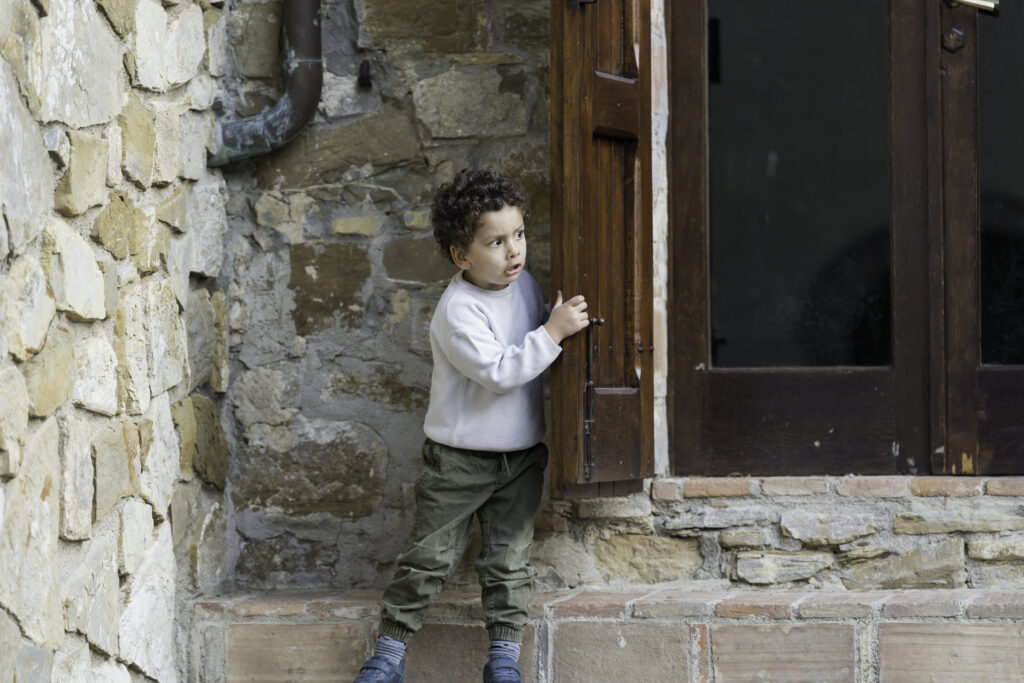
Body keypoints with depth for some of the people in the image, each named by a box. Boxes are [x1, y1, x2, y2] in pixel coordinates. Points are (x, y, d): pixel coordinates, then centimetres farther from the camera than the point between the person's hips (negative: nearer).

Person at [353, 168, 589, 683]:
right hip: (460, 460, -5)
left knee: (509, 559, 7)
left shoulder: (524, 285, 3)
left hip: (521, 457, 6)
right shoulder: (458, 309, -21)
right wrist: (552, 333, -27)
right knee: (429, 557, 0)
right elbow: (498, 371, -28)